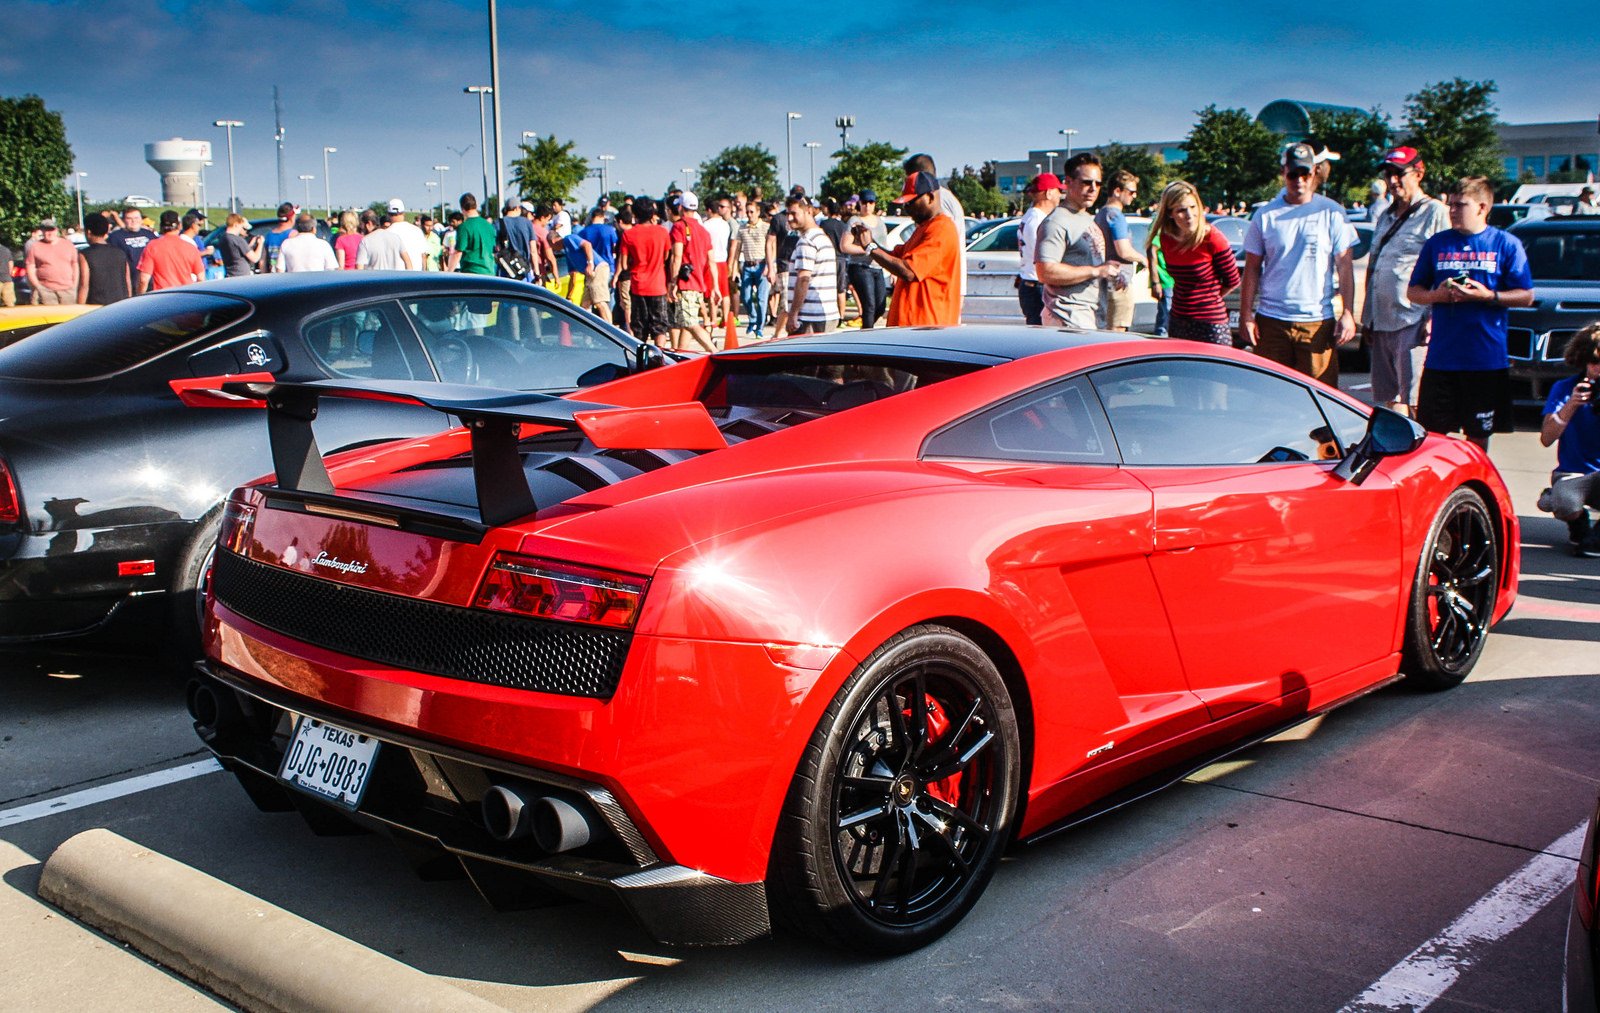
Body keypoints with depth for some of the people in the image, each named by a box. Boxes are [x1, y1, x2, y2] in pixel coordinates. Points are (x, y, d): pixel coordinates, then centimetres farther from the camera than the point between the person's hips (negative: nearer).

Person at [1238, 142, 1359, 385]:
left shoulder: (1332, 213, 4)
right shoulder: (1266, 215, 6)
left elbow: (1344, 267, 3)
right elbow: (1252, 269, 9)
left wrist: (1348, 314, -5)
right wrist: (1246, 315, 2)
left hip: (1318, 322, -1)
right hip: (1271, 320, 1)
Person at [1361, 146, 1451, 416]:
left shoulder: (1435, 213, -4)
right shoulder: (1385, 216, 20)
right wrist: (1367, 317, 18)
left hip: (1413, 321, -8)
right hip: (1381, 322, 8)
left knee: (1414, 400, -10)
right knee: (1386, 398, 10)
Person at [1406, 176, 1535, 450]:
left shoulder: (1506, 244, 2)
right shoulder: (1437, 243, 9)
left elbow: (1526, 297, 0)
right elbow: (1413, 292, 12)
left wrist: (1488, 296, -15)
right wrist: (1437, 295, -8)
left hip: (1487, 358, -1)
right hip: (1441, 357, 2)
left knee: (1479, 433, 8)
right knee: (1432, 433, 1)